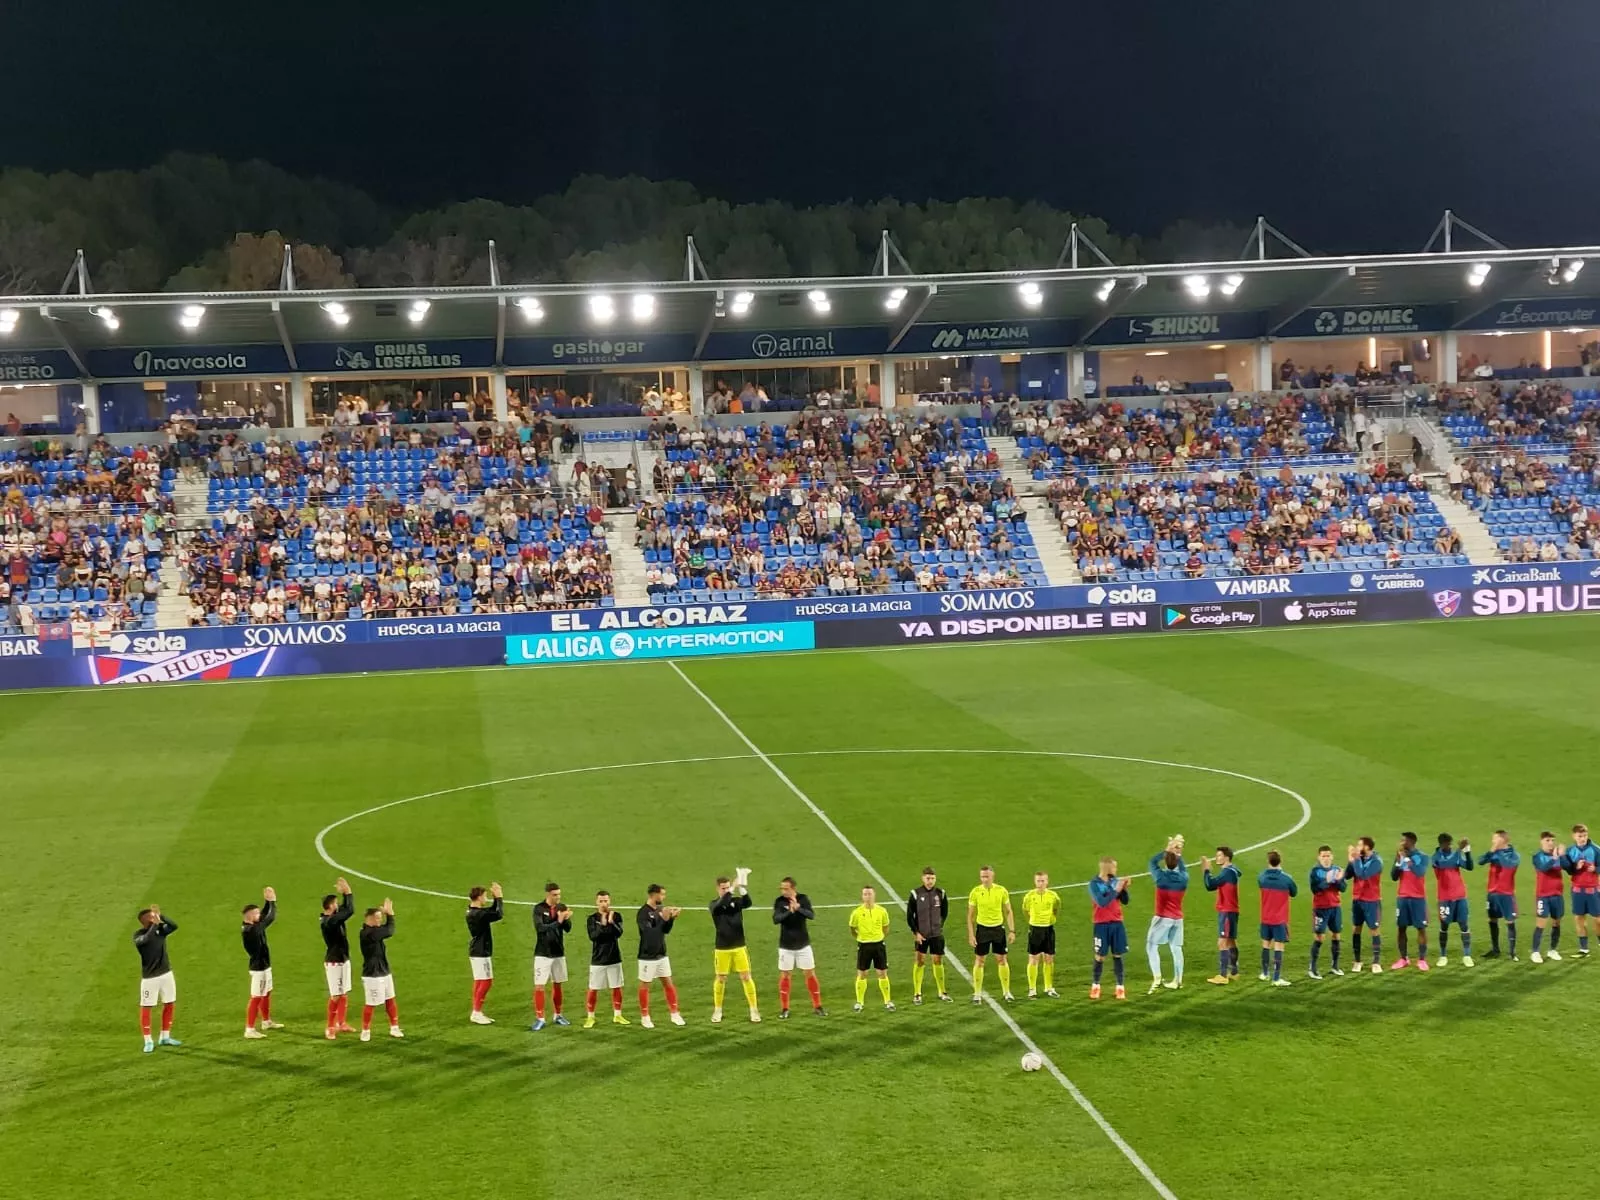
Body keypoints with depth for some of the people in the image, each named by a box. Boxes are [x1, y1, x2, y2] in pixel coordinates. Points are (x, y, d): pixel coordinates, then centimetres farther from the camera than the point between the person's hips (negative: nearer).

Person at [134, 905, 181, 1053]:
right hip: (149, 977, -5)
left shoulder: (161, 929, -1)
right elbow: (146, 939, -34)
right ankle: (148, 1041, 7)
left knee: (169, 1005, 11)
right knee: (145, 1008, -2)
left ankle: (165, 1037, 25)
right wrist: (155, 924, -34)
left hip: (166, 974, 5)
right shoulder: (138, 935, -11)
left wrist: (161, 916, -31)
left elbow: (174, 926, -20)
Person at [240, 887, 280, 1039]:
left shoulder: (248, 927, 2)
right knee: (256, 998, -5)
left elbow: (265, 915, 13)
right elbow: (271, 918, -25)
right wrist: (272, 901, -14)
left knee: (266, 994, 23)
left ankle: (266, 1022, 38)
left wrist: (267, 901, 1)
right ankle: (250, 1029, -1)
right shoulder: (251, 930, -27)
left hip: (263, 966, 10)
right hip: (258, 968, -10)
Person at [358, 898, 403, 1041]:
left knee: (390, 1000, 14)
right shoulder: (367, 933, -24)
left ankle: (394, 1028, 24)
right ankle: (365, 1031, 17)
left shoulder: (374, 930, 7)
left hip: (384, 973, 9)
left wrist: (387, 913, -3)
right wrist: (390, 914, -19)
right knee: (370, 1004, 2)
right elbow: (389, 932, -28)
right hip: (372, 976, -9)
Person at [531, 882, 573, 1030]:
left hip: (558, 953, 4)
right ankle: (540, 1019, 1)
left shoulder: (562, 907, 1)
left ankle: (557, 1015, 25)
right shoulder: (539, 909, -10)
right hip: (542, 954, -4)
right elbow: (540, 927, -23)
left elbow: (568, 928, -6)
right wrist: (557, 922, -33)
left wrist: (566, 919, -27)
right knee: (539, 986, -6)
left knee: (557, 985, 13)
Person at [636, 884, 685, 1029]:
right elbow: (649, 931, -27)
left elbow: (666, 930, 9)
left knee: (668, 983, 10)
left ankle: (674, 1014, 19)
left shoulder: (660, 909, 3)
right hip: (647, 956, -7)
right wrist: (663, 919, -31)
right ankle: (645, 1017, 17)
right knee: (645, 985, 6)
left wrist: (671, 918, -8)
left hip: (662, 955, 7)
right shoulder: (643, 912, -18)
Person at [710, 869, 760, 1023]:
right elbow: (721, 905, -29)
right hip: (722, 948, -1)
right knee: (721, 979, 7)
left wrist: (742, 886, -40)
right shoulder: (714, 904, -4)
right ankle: (717, 1011, 20)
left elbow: (748, 903, -23)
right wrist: (734, 886, -36)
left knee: (746, 977, -1)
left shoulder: (736, 901, 0)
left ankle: (754, 1010, 6)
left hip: (739, 947, 1)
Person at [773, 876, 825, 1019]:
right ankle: (784, 1009, 13)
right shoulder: (779, 901, -9)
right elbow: (775, 919, -22)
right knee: (785, 975, 4)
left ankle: (817, 1006, 17)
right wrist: (789, 911, -38)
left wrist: (798, 908, -40)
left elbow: (811, 915, -22)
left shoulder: (803, 899, -8)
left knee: (810, 974, 6)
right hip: (786, 946, 0)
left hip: (803, 944, 1)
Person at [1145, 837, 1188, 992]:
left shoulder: (1161, 877, -13)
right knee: (1176, 948, 10)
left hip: (1162, 917, -5)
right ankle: (1177, 981, 14)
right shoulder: (1183, 878, -2)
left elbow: (1152, 861, 3)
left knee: (1151, 946, 0)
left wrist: (1167, 850, 7)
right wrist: (1178, 855, 25)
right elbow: (1183, 869, 22)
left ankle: (1156, 978, -14)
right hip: (1178, 918, 5)